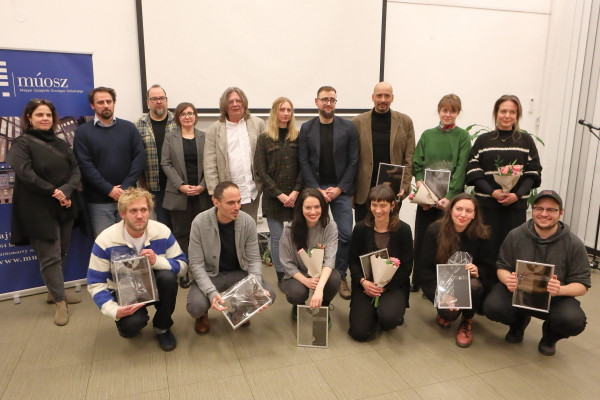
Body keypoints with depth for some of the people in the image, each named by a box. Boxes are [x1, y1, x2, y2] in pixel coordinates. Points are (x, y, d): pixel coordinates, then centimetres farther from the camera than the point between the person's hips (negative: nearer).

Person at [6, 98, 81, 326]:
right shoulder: (22, 143, -1)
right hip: (40, 210, -5)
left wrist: (66, 190, -14)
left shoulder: (60, 144, 14)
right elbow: (26, 174, -15)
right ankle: (60, 302, 6)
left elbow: (75, 171, 4)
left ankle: (55, 292, 28)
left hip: (65, 206, 6)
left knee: (61, 252, 12)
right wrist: (54, 192, -17)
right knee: (50, 256, -2)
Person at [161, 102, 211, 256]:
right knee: (181, 232, 3)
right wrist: (181, 185, -10)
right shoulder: (170, 137, 8)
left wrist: (203, 186, -9)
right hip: (179, 194, 0)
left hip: (201, 194, 1)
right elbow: (166, 164, 1)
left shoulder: (204, 137, 9)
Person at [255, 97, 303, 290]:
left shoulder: (298, 137, 6)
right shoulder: (264, 139, 3)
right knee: (277, 238, 4)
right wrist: (280, 194, -9)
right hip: (273, 197, -1)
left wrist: (296, 192, -10)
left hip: (296, 196, 1)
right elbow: (261, 171, -2)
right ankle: (281, 276, 18)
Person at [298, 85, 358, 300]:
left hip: (341, 190, 0)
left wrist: (340, 188, -8)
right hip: (315, 189, 1)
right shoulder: (306, 128, 5)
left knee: (345, 234, -5)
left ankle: (340, 276, 11)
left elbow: (353, 161, 0)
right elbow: (303, 161, 2)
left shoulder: (348, 127, 3)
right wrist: (316, 189, -8)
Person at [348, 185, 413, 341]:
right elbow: (353, 261, 2)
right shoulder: (361, 228, -2)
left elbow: (407, 267, -4)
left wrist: (385, 287, -14)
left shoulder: (403, 229, -6)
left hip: (394, 284, -1)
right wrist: (363, 282, -17)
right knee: (359, 333, -10)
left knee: (388, 317, -31)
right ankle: (373, 311, 23)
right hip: (365, 284, 2)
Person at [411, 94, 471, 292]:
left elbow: (461, 169, -7)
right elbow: (417, 165, 6)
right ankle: (417, 281, 21)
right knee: (421, 240, 6)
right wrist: (420, 184, -11)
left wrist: (449, 197, -17)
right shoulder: (427, 135, 10)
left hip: (450, 198, -2)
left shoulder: (463, 137, 1)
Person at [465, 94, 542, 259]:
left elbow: (533, 173, 6)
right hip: (486, 205, 0)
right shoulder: (483, 140, 8)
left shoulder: (526, 141, 10)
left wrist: (518, 194, -10)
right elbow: (473, 171, 1)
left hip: (516, 205, 1)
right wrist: (492, 191, -13)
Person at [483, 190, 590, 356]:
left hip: (556, 299, 0)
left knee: (574, 321, -32)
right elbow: (502, 267, 2)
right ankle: (519, 322, 13)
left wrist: (560, 290, -28)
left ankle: (550, 336, 10)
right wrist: (507, 280, -23)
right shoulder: (515, 235, -5)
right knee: (492, 307, -28)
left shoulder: (574, 244, -7)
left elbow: (582, 285, -5)